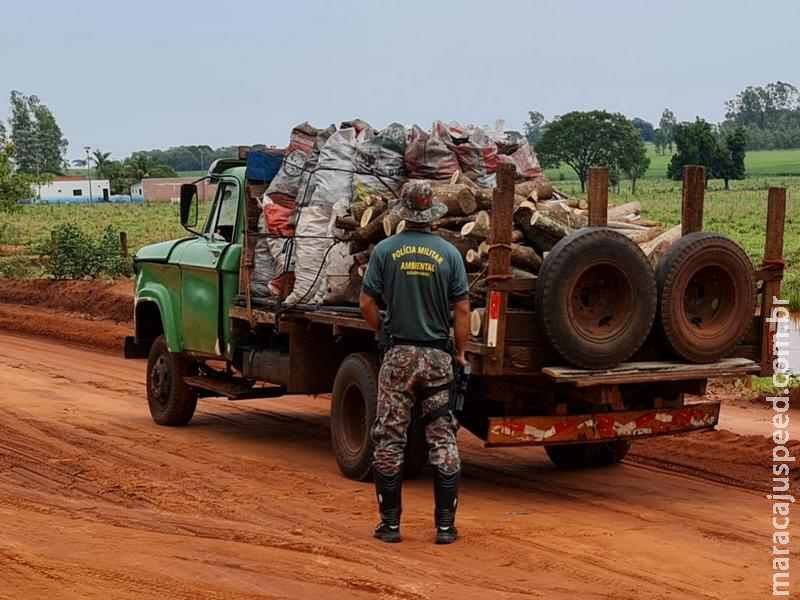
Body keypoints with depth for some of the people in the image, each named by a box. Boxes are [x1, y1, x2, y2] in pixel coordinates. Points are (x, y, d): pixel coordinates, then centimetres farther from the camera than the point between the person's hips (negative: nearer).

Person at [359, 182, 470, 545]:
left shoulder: (385, 250, -2)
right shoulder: (449, 253, -1)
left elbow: (366, 303, -2)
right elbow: (462, 310, 0)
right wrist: (461, 352, 11)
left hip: (398, 355, -1)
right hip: (437, 356, 1)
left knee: (389, 440, 7)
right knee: (443, 440, 6)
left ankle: (390, 523, 9)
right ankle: (445, 525, 7)